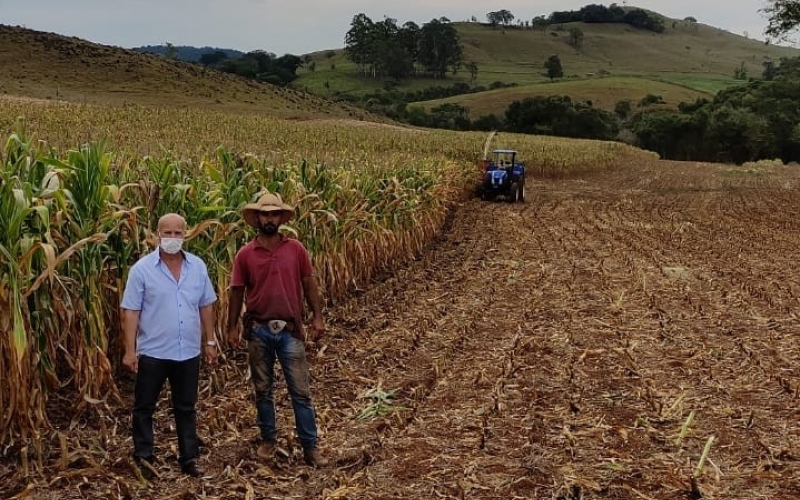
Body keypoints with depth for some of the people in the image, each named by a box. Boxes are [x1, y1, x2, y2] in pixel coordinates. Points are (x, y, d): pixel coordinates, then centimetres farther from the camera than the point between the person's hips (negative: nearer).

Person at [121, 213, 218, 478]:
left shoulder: (198, 267, 2)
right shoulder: (142, 269, -9)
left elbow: (206, 306, 9)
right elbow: (130, 312, -9)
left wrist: (209, 342, 9)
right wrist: (130, 350, -12)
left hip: (188, 352, 3)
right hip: (152, 352, -3)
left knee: (186, 407, 13)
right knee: (144, 407, 9)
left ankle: (189, 458, 24)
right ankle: (143, 458, 23)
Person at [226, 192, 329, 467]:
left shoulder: (296, 249, -2)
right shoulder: (245, 254, -2)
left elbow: (309, 284, 4)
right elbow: (237, 292, 4)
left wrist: (318, 317, -1)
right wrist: (232, 327, 4)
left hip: (290, 330, -1)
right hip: (258, 331, 1)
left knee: (301, 391, 1)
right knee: (263, 390, 13)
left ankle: (310, 447, 8)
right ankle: (268, 439, 30)